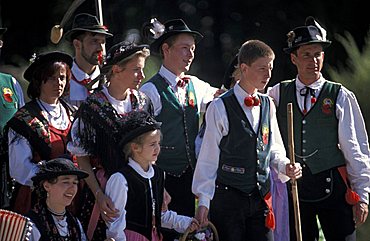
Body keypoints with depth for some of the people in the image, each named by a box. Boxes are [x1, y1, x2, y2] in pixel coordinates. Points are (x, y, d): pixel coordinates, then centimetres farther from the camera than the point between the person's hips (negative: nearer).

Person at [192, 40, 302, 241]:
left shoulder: (268, 105, 10)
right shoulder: (220, 107, -7)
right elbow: (208, 158, -5)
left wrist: (285, 167, -3)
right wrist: (203, 201, -7)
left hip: (261, 197, 5)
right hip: (227, 196, -5)